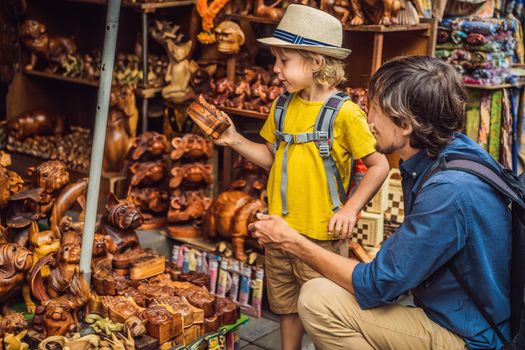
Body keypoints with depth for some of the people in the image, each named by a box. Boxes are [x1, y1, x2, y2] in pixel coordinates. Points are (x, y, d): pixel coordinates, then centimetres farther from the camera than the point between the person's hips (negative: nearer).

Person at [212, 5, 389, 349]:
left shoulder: (344, 112, -15)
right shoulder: (282, 107, 4)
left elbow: (380, 165, -11)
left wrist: (350, 210, -17)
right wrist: (236, 140, 0)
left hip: (321, 234, -6)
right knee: (287, 305, 21)